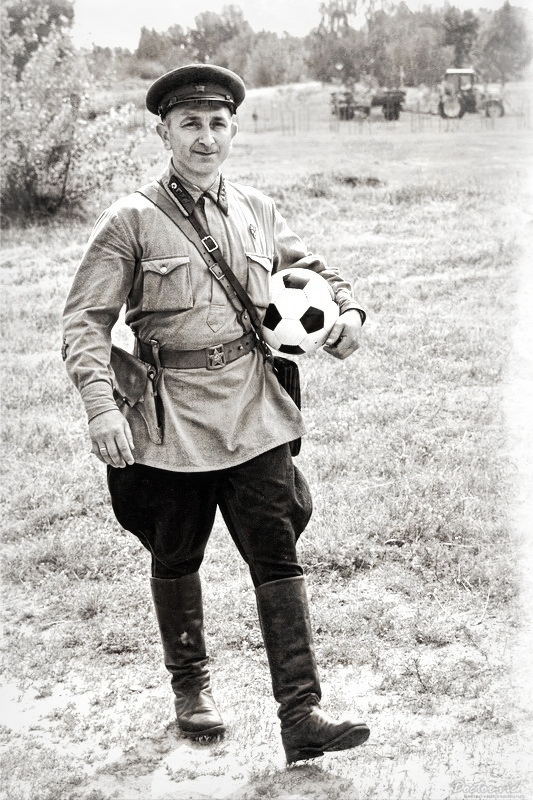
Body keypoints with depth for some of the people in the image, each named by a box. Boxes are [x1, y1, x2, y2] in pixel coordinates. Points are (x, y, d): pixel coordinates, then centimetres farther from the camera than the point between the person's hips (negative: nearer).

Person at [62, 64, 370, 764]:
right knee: (176, 560, 14)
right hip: (170, 414, -2)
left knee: (278, 556, -4)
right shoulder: (131, 222, -4)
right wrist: (102, 406, -20)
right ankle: (191, 688, 36)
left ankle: (301, 716, -2)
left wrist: (347, 311, 4)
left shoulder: (258, 212, 9)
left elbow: (310, 272, 25)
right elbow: (86, 320, -6)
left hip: (253, 411, 2)